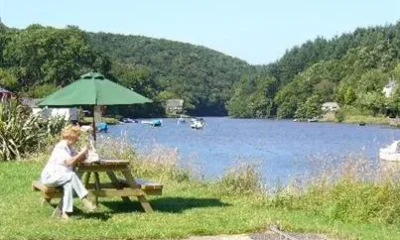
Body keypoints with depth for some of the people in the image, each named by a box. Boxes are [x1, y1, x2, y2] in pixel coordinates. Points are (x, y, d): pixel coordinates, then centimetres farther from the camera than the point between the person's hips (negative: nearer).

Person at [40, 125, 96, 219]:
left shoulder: (69, 147, 14)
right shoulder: (60, 147, -13)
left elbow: (79, 159, 13)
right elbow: (69, 162, -24)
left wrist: (84, 153, -7)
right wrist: (82, 152, -19)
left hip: (61, 177, 8)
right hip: (50, 176, -8)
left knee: (69, 184, -26)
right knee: (72, 175, -31)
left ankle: (64, 212, -32)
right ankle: (84, 200, -31)